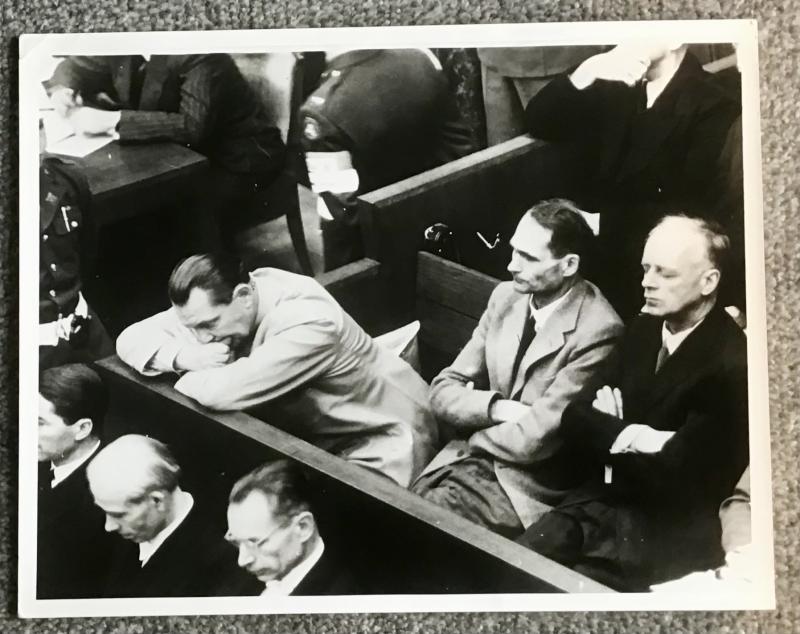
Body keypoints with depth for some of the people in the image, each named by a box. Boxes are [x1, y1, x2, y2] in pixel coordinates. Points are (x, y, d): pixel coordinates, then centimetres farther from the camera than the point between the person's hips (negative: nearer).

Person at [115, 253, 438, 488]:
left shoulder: (307, 322, -36)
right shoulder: (212, 306, -11)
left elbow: (223, 392, -40)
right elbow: (131, 339, -5)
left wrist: (186, 378, -18)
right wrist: (186, 356, -24)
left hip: (382, 438, -7)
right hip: (315, 432, 7)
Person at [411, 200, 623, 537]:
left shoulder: (597, 332, -20)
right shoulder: (506, 297, 2)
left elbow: (533, 440, -21)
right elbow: (443, 391, 2)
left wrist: (473, 431, -4)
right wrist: (498, 407, -16)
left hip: (531, 484, -5)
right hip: (472, 455, 6)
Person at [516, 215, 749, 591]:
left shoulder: (731, 362, -18)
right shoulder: (644, 328, 6)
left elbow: (676, 476, -21)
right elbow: (575, 416, 4)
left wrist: (610, 435, -9)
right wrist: (629, 437, -15)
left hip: (668, 529, -6)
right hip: (602, 501, 6)